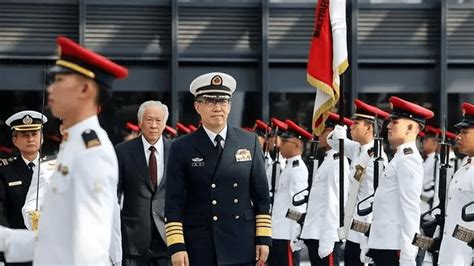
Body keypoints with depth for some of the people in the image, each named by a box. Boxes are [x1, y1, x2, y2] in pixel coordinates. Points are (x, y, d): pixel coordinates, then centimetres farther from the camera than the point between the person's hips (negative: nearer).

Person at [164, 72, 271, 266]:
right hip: (199, 249, -2)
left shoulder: (249, 142, 8)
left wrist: (263, 238, 3)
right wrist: (176, 246, -9)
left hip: (242, 248, 2)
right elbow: (174, 202, -2)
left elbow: (261, 196, 9)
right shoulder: (182, 148, 1)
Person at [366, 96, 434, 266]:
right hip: (382, 245, 10)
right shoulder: (400, 158, 18)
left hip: (394, 247, -10)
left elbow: (410, 209, -18)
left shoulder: (408, 160, -12)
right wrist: (370, 247, 21)